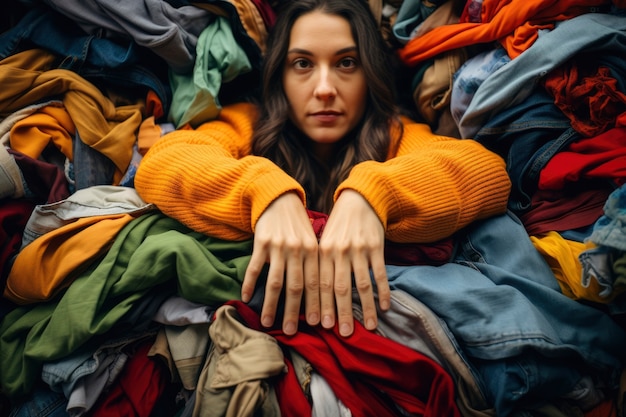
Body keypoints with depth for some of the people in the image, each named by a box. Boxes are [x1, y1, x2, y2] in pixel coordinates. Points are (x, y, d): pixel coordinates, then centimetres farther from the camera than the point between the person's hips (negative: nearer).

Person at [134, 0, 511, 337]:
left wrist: (371, 193, -31)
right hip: (261, 331, 1)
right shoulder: (249, 126, -1)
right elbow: (160, 165, -16)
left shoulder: (394, 138, -1)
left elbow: (487, 172, -17)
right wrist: (268, 192, -31)